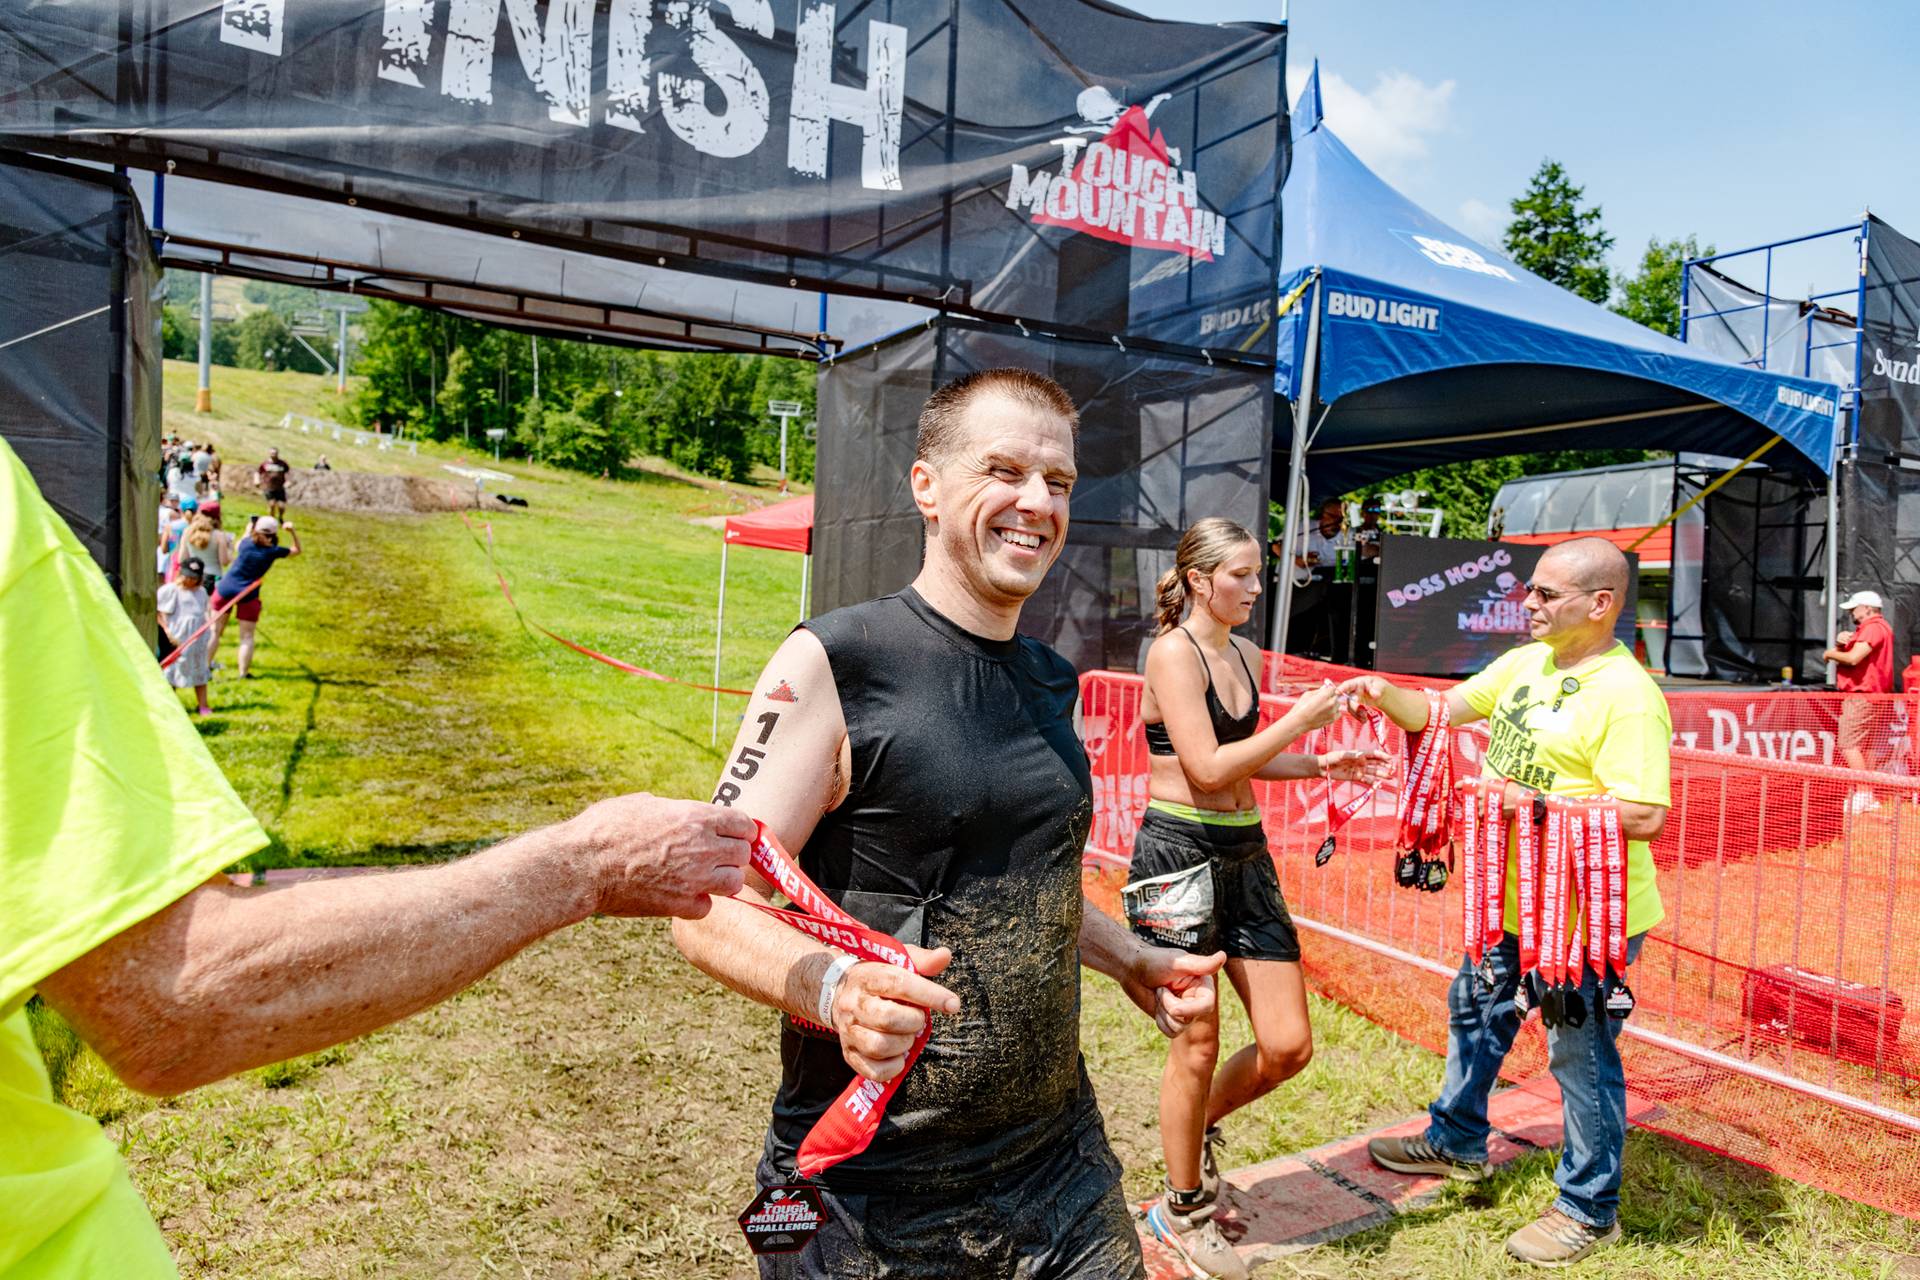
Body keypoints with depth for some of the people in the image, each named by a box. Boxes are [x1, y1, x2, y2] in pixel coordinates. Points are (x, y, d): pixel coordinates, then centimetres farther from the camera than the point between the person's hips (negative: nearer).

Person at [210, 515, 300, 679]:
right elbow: (297, 550, 5)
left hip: (225, 590, 2)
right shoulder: (272, 552, -11)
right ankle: (244, 672, 9)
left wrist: (247, 532, 26)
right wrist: (292, 531, -4)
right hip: (248, 596, -2)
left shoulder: (246, 543, -8)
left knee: (215, 631, 12)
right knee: (247, 637, 8)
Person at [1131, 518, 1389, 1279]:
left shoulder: (1245, 655, 12)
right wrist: (1298, 722, -14)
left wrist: (1320, 765, 7)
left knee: (1289, 1047, 6)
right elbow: (1208, 768, -19)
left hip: (1245, 854, 7)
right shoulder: (1173, 652, -12)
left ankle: (1198, 1129, 35)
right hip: (1179, 855, -7)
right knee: (1199, 1044, 4)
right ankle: (1184, 1210, 28)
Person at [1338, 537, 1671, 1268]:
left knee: (1580, 1055, 7)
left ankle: (1589, 1211, 28)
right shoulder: (1524, 663, 4)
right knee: (1475, 1012, 23)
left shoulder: (1628, 695, -22)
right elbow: (1439, 712, 8)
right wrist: (1384, 694, -11)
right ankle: (1456, 1143, 45)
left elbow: (1644, 816, -28)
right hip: (1515, 898, 9)